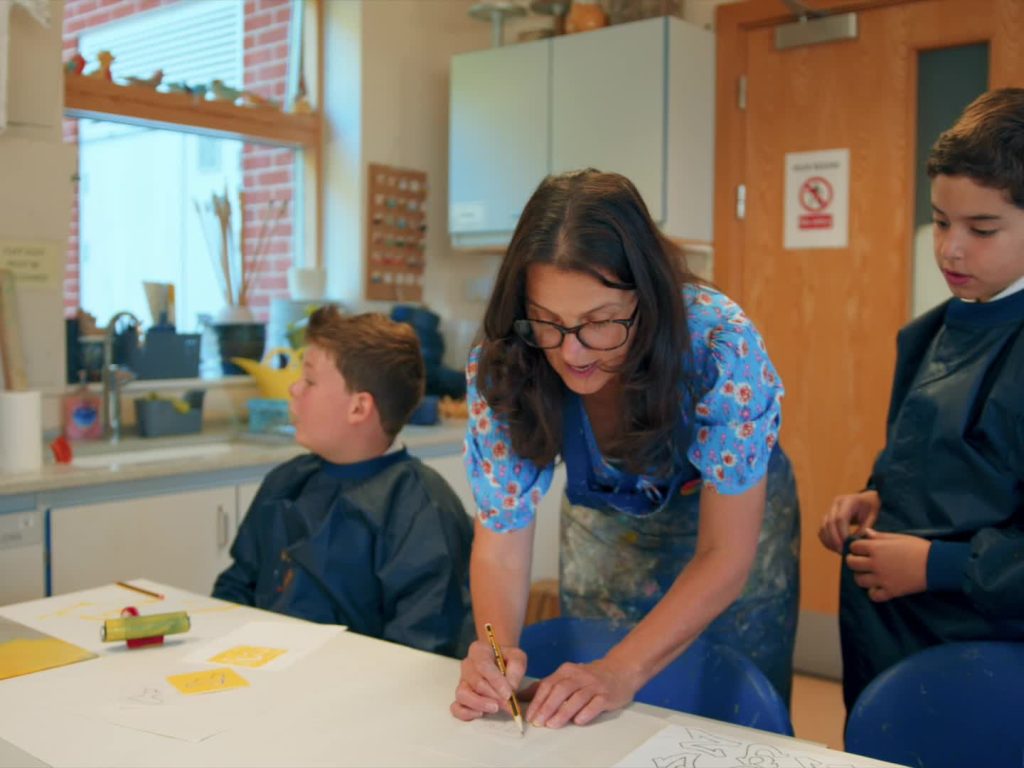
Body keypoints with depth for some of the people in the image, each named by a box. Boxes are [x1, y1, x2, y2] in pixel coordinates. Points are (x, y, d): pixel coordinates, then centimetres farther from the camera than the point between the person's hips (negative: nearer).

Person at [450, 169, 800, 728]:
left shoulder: (720, 344, -36)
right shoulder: (499, 366, -29)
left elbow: (725, 556, -30)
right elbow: (501, 536, -20)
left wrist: (624, 670, -41)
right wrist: (495, 648, -39)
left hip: (731, 515, -1)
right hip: (605, 526, 2)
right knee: (585, 722, 13)